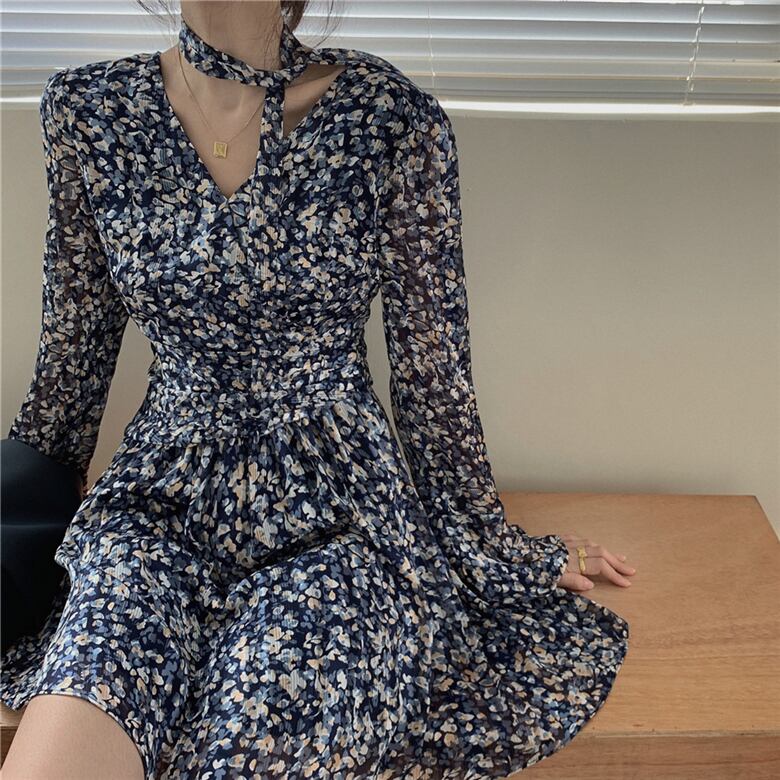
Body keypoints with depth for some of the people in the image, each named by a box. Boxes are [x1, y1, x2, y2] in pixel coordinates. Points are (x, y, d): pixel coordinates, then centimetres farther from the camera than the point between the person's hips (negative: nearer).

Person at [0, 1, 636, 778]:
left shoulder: (392, 120, -7)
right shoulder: (89, 107, 1)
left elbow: (432, 366, 1)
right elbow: (73, 353, 12)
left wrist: (496, 545, 9)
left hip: (332, 509, -1)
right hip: (161, 498, 2)